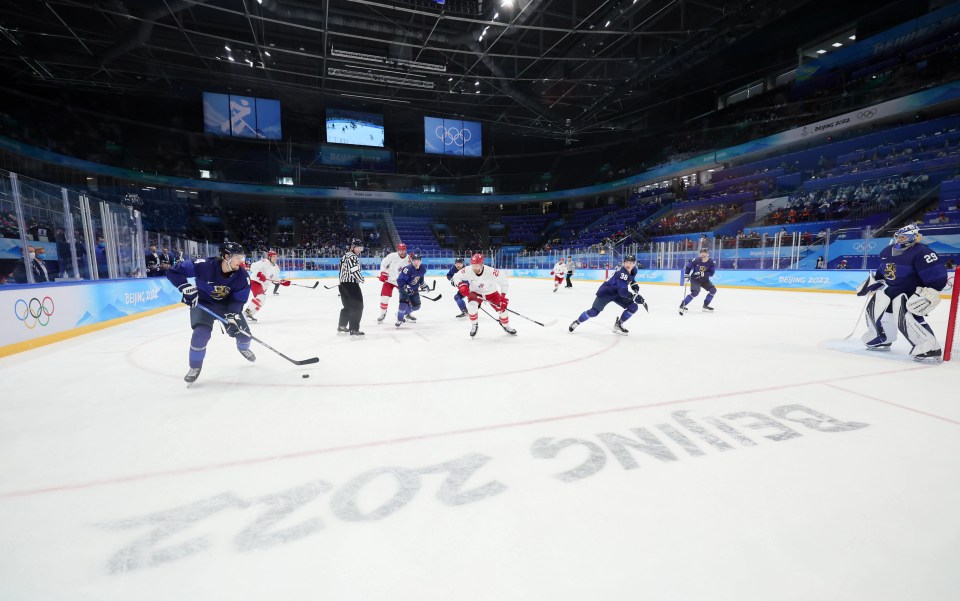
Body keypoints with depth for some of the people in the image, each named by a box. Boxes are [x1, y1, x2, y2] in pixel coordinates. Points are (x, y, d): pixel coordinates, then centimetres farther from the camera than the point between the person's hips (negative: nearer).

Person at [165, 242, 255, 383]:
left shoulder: (242, 276, -22)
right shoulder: (204, 265, -31)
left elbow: (238, 300, -16)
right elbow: (173, 271, -23)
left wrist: (232, 315, -32)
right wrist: (187, 288, -33)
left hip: (227, 304, 3)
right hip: (202, 303, -3)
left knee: (242, 331, -2)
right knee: (201, 333, -21)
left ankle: (243, 348, 38)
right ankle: (195, 366, 6)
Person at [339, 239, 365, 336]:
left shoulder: (345, 256, 19)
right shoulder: (352, 257, -12)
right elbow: (355, 271, -21)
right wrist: (361, 279, -4)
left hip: (343, 284, 10)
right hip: (351, 284, -10)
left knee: (348, 306, 22)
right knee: (357, 306, -6)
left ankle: (342, 326, 34)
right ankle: (354, 329, -9)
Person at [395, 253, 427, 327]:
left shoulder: (423, 268, -9)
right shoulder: (408, 269, -29)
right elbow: (400, 280, -27)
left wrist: (423, 284, 13)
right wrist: (406, 287, -35)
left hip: (414, 289, 6)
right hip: (404, 288, -6)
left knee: (416, 305, 7)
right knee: (404, 303, -24)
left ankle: (406, 313, 34)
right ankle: (400, 319, -8)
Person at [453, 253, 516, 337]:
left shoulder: (491, 272, -35)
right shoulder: (467, 271, -29)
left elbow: (504, 282, -22)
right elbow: (456, 277, -10)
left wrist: (503, 296, -25)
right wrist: (461, 286, -28)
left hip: (491, 292, 0)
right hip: (475, 292, 1)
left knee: (501, 308, -6)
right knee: (471, 305, -26)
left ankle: (506, 326, 25)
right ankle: (474, 325, 2)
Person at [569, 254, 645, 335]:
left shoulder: (633, 271, -4)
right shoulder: (622, 272, -30)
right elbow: (623, 291, -36)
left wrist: (634, 284, 5)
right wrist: (636, 297, -38)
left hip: (617, 293, 8)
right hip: (606, 292, -8)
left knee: (634, 307, -5)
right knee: (594, 312, -10)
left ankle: (618, 325, 7)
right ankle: (577, 322, 14)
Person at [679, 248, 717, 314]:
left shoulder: (711, 262, -12)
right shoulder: (696, 260, -19)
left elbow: (711, 272, -17)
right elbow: (688, 267, -6)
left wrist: (703, 273, -31)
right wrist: (686, 274, -17)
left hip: (704, 279, 5)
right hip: (695, 279, -5)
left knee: (713, 290, -4)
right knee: (695, 292, -24)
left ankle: (705, 305, 10)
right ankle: (682, 305, -18)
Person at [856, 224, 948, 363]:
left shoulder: (921, 252, -21)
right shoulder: (886, 252, 3)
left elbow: (938, 275, -25)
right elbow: (882, 271, 21)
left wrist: (928, 295, -32)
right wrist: (871, 282, 19)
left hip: (914, 291, -8)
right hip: (892, 288, 8)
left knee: (906, 316, -28)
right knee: (875, 308, 11)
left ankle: (930, 348, -21)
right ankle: (881, 340, 29)